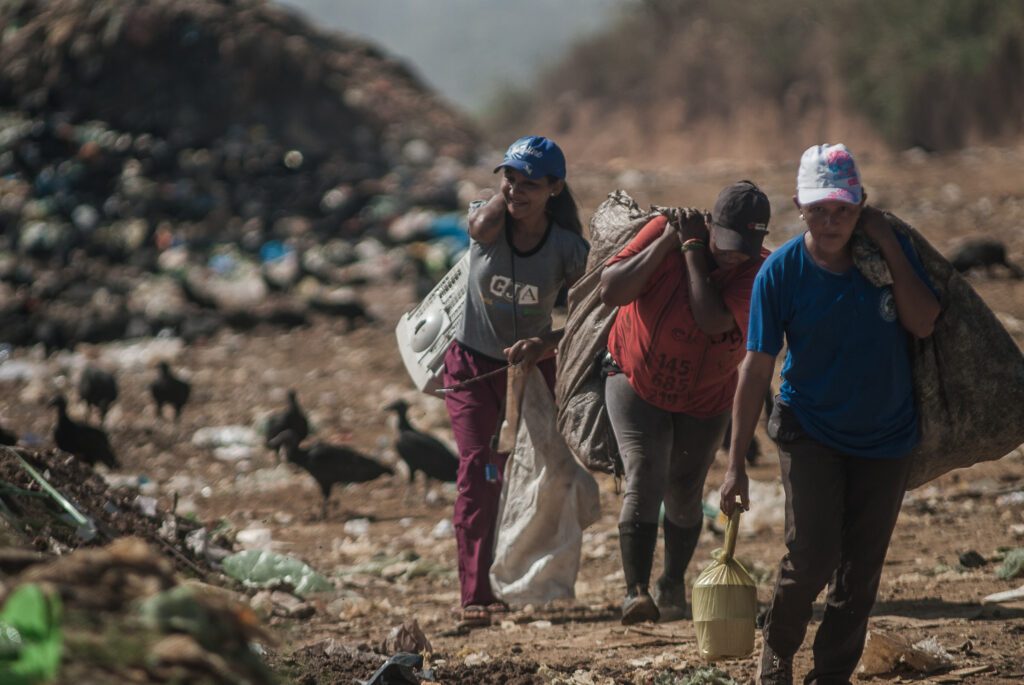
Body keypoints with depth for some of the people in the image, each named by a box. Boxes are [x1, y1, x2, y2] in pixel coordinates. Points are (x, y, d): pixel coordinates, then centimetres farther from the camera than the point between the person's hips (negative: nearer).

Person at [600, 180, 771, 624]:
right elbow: (610, 292, -27)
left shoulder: (758, 270, -20)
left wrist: (693, 248, -31)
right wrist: (666, 241, -30)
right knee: (644, 481, -20)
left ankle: (673, 584, 36)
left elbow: (713, 321, -36)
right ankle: (636, 592, -25)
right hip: (636, 383, -2)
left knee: (683, 499, 12)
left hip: (703, 401, 2)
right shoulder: (664, 231, -19)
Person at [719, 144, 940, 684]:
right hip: (811, 430, -2)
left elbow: (923, 323, -19)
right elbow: (756, 367, -10)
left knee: (860, 570, 5)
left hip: (885, 436, 2)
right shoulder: (781, 271, -13)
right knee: (812, 554, -16)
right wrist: (736, 462, -11)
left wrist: (890, 249, -23)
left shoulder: (891, 250, -7)